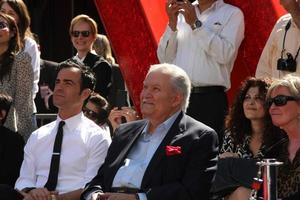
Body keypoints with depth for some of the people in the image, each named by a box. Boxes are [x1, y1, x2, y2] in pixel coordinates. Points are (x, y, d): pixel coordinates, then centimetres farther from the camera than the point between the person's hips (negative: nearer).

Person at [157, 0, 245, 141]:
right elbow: (165, 58, 12)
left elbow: (225, 54, -11)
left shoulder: (232, 14, 4)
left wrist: (195, 23, -10)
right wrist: (172, 23, -1)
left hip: (210, 98, -4)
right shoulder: (182, 13, 17)